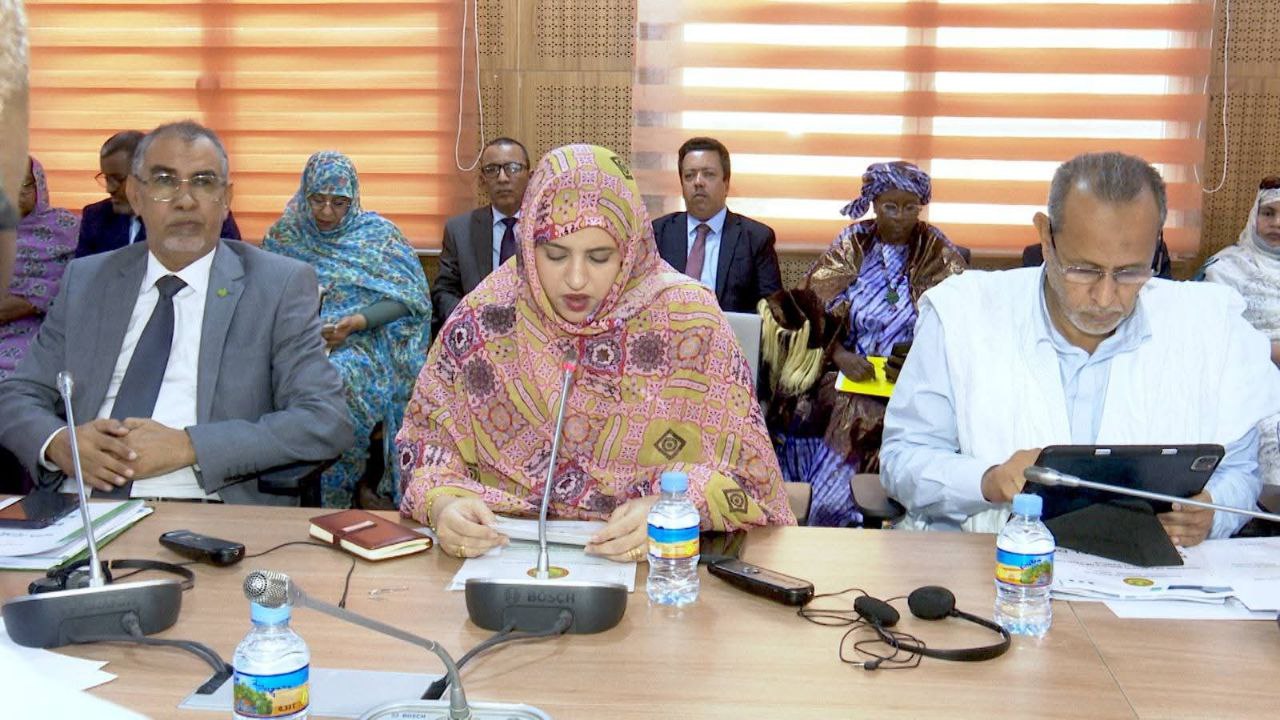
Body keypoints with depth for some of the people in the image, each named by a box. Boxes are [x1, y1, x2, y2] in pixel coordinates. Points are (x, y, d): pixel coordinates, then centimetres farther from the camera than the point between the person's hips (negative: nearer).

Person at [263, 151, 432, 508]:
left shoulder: (379, 233, 7)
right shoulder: (284, 235, 15)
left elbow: (407, 299, 0)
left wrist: (358, 322, -16)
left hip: (362, 343, -2)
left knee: (339, 376, -36)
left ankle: (334, 501, -24)